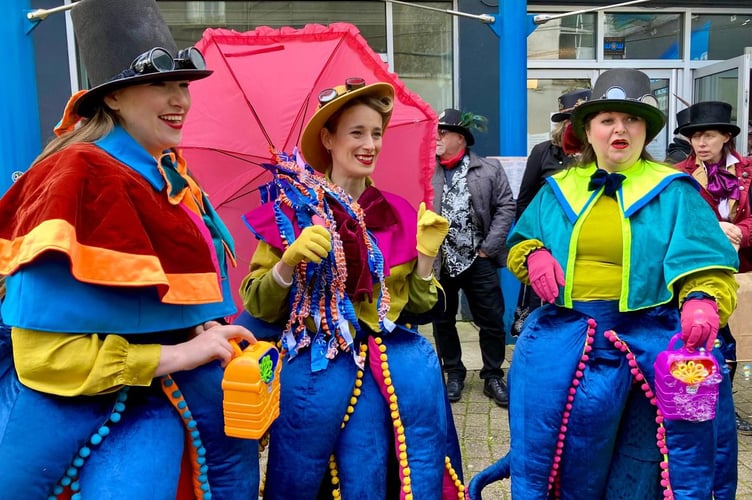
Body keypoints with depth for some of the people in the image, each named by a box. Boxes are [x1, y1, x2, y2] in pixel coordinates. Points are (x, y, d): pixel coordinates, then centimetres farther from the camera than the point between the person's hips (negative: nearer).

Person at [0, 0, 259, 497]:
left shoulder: (173, 178, 4)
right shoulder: (83, 175, -19)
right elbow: (44, 354, -21)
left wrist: (204, 332, -5)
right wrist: (176, 355, -18)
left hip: (149, 395, 6)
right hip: (61, 403, -6)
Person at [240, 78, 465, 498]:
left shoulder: (396, 212, 5)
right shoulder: (291, 208, -4)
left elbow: (416, 305, 9)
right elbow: (258, 306, -6)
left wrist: (425, 254, -5)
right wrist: (289, 262, -23)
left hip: (383, 367, 3)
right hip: (314, 369, -2)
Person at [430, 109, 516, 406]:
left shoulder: (489, 169, -1)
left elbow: (506, 207, -1)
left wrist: (488, 247, -6)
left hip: (478, 260, 0)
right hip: (438, 261, 1)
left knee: (492, 321, 6)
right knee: (443, 320, 13)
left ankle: (493, 376, 24)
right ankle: (454, 373, 31)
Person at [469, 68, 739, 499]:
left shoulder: (673, 192, 3)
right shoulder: (558, 189, 11)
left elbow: (705, 263, -6)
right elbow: (520, 242, 18)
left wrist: (703, 302, -26)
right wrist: (533, 255, -5)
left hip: (647, 337, -2)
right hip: (563, 334, 2)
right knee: (562, 454, 7)